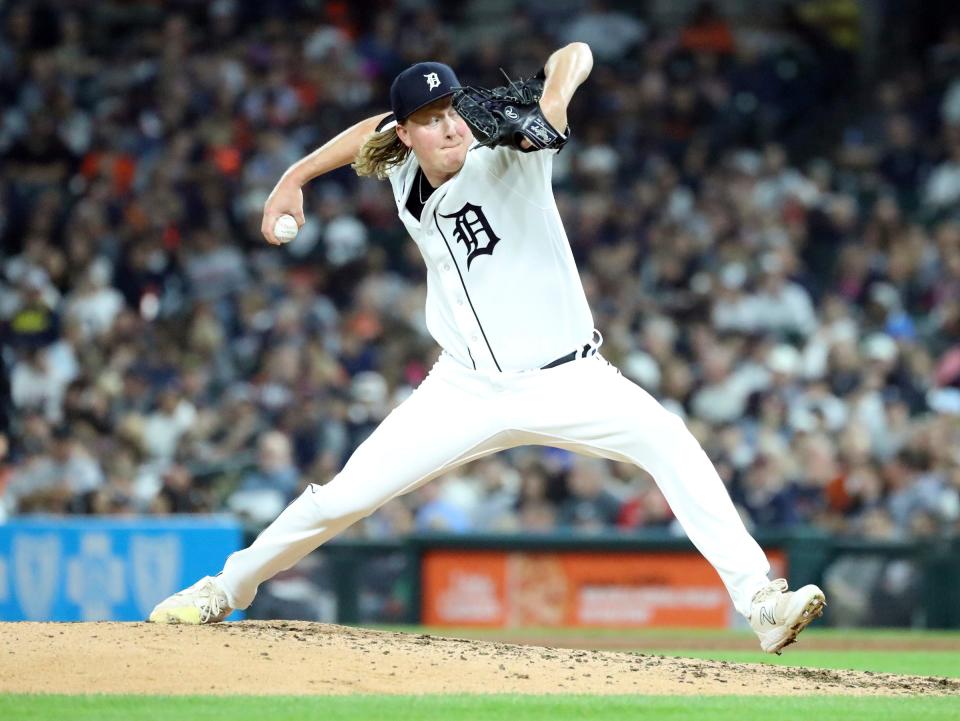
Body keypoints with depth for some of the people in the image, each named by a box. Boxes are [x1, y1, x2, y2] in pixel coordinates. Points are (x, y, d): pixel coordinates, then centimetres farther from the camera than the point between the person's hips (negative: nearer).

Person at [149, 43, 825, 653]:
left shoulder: (505, 159, -14)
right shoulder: (405, 179, 1)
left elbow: (575, 55, -23)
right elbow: (375, 129, 24)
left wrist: (551, 103, -44)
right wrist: (295, 177, 20)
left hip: (566, 380, -4)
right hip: (466, 392, 4)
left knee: (667, 440, -31)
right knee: (341, 497, 0)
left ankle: (759, 602, -33)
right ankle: (227, 587, 25)